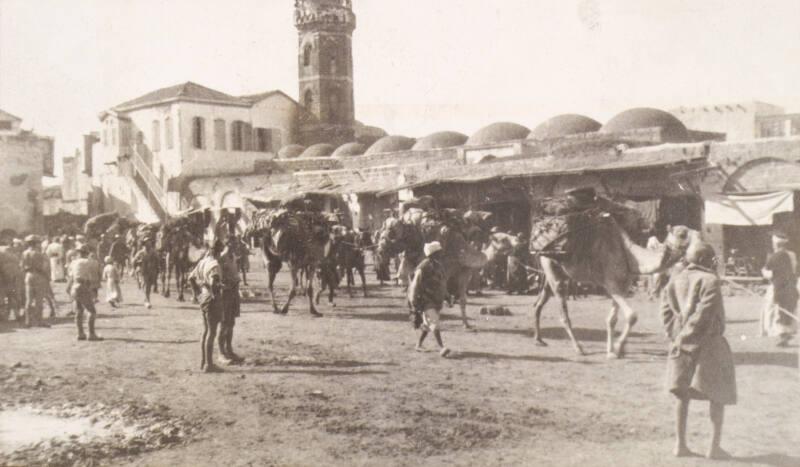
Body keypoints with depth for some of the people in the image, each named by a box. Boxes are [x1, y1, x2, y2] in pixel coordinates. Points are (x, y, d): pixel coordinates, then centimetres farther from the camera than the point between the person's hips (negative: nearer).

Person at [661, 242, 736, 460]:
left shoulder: (674, 281, 9)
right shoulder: (709, 281, -12)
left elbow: (666, 312, 5)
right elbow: (703, 315, -19)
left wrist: (677, 337, 2)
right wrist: (684, 339, -15)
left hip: (681, 345, 6)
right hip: (707, 343, -6)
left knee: (682, 393, 11)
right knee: (718, 396, 7)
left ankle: (680, 444, 14)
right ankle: (714, 446, 8)